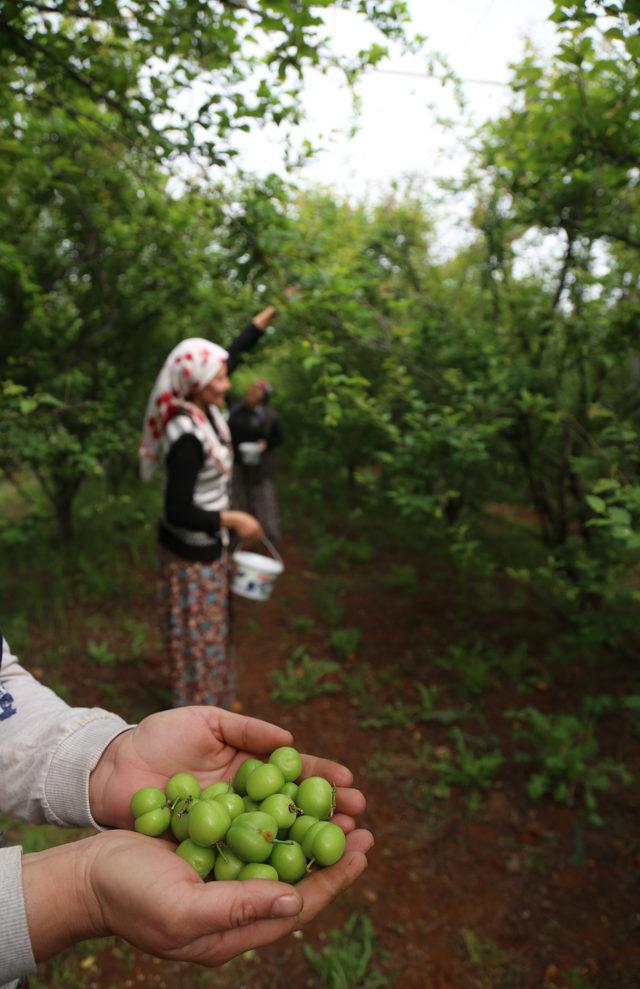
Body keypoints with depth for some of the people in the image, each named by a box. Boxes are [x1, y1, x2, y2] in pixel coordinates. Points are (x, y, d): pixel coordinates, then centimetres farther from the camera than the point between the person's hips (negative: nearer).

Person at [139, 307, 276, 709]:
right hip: (193, 552, -9)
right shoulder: (187, 439, -30)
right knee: (198, 635, 9)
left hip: (209, 544, 9)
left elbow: (235, 352, 7)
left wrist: (273, 310, 9)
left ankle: (209, 700, 45)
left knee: (211, 629, 24)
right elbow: (178, 513, -28)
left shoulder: (205, 409, -6)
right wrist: (232, 520, -19)